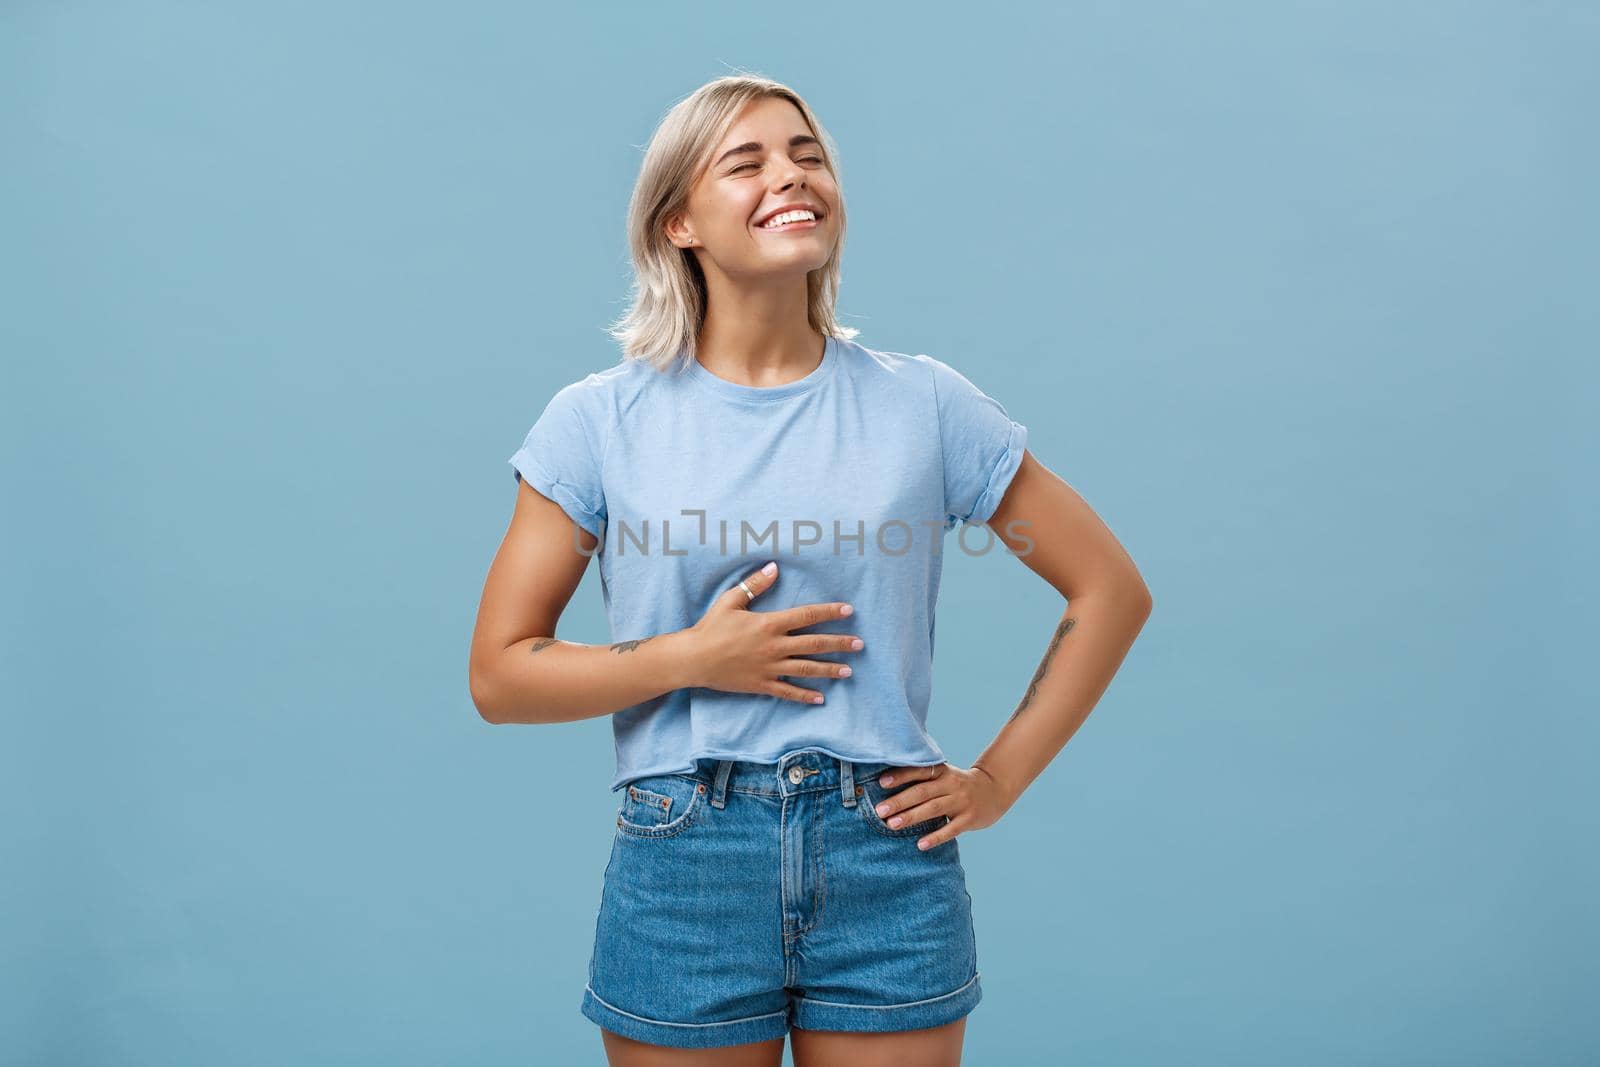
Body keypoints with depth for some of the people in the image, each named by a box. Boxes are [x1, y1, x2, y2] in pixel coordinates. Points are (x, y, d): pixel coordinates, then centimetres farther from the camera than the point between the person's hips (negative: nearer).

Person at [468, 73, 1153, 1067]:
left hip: (889, 866, 1)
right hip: (684, 868, 0)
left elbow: (1112, 590, 6)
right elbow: (499, 673, -1)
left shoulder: (926, 404, 0)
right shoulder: (600, 420, -1)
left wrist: (1001, 778, 1)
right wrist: (692, 658, -13)